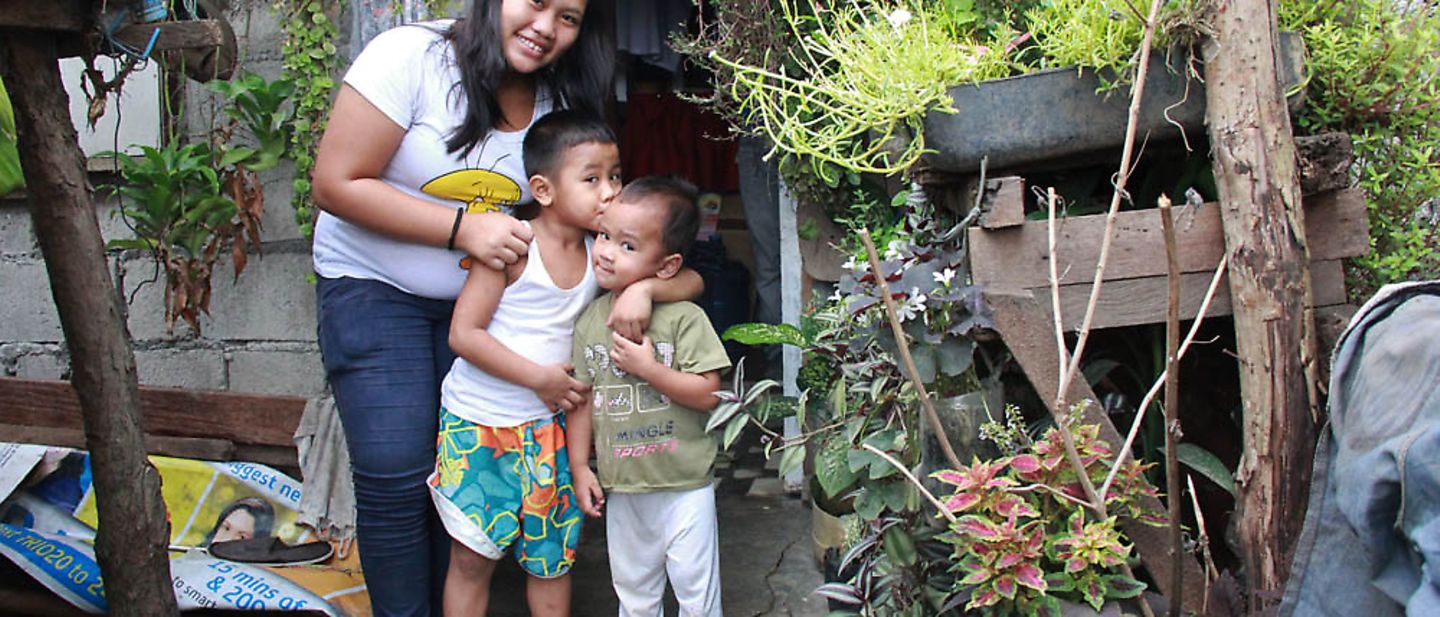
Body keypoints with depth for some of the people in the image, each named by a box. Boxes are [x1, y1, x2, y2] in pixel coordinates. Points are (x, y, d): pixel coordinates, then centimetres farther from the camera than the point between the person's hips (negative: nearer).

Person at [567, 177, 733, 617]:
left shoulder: (684, 317, -13)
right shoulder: (589, 321, 0)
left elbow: (707, 395, -17)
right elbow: (582, 399, 4)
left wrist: (647, 368, -24)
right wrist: (579, 466, 2)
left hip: (684, 486, -4)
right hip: (621, 488, 4)